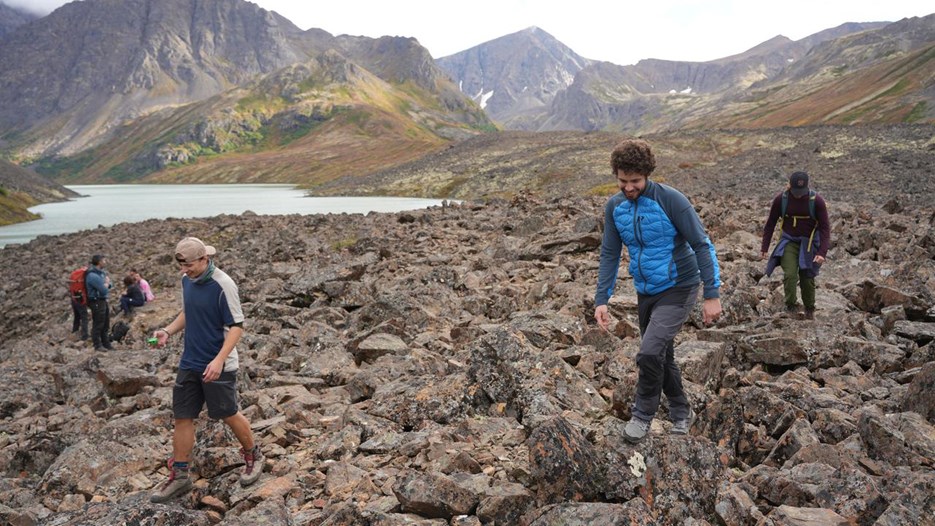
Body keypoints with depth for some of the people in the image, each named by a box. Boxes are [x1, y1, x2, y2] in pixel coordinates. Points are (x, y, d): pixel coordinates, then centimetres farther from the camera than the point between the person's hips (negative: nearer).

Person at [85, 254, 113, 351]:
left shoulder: (101, 272, 9)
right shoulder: (93, 275, -21)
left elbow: (108, 286, 16)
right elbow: (104, 290, -22)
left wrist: (107, 284, -7)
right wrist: (106, 283, -3)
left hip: (103, 301, 9)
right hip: (96, 302, -9)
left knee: (105, 325, 16)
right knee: (98, 325, 0)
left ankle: (106, 344, 25)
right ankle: (98, 345, 8)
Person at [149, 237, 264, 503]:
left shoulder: (223, 284, -19)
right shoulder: (186, 280, 3)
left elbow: (237, 326, -18)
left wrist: (219, 360, -27)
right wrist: (168, 331, 0)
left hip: (218, 366, -6)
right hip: (189, 363, 7)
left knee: (228, 414, 7)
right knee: (182, 417, 8)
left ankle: (253, 456, 31)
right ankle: (179, 476, 19)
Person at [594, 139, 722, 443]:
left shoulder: (671, 200, -19)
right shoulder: (614, 207, -3)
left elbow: (702, 245, -16)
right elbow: (609, 254, 3)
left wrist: (712, 295, -17)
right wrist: (602, 299, -3)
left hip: (678, 289, -6)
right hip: (645, 292, 6)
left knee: (650, 352, -20)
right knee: (661, 356, 16)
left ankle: (643, 414, 3)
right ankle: (681, 413, 38)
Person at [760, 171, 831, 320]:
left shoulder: (817, 201, -16)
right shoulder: (780, 199, -11)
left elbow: (825, 228, -14)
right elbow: (770, 223, 0)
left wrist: (822, 252, -24)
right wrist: (764, 248, -1)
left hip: (808, 243, -1)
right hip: (789, 241, 1)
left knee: (807, 278, 5)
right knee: (790, 275, -18)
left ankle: (810, 311, 27)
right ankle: (791, 308, -4)